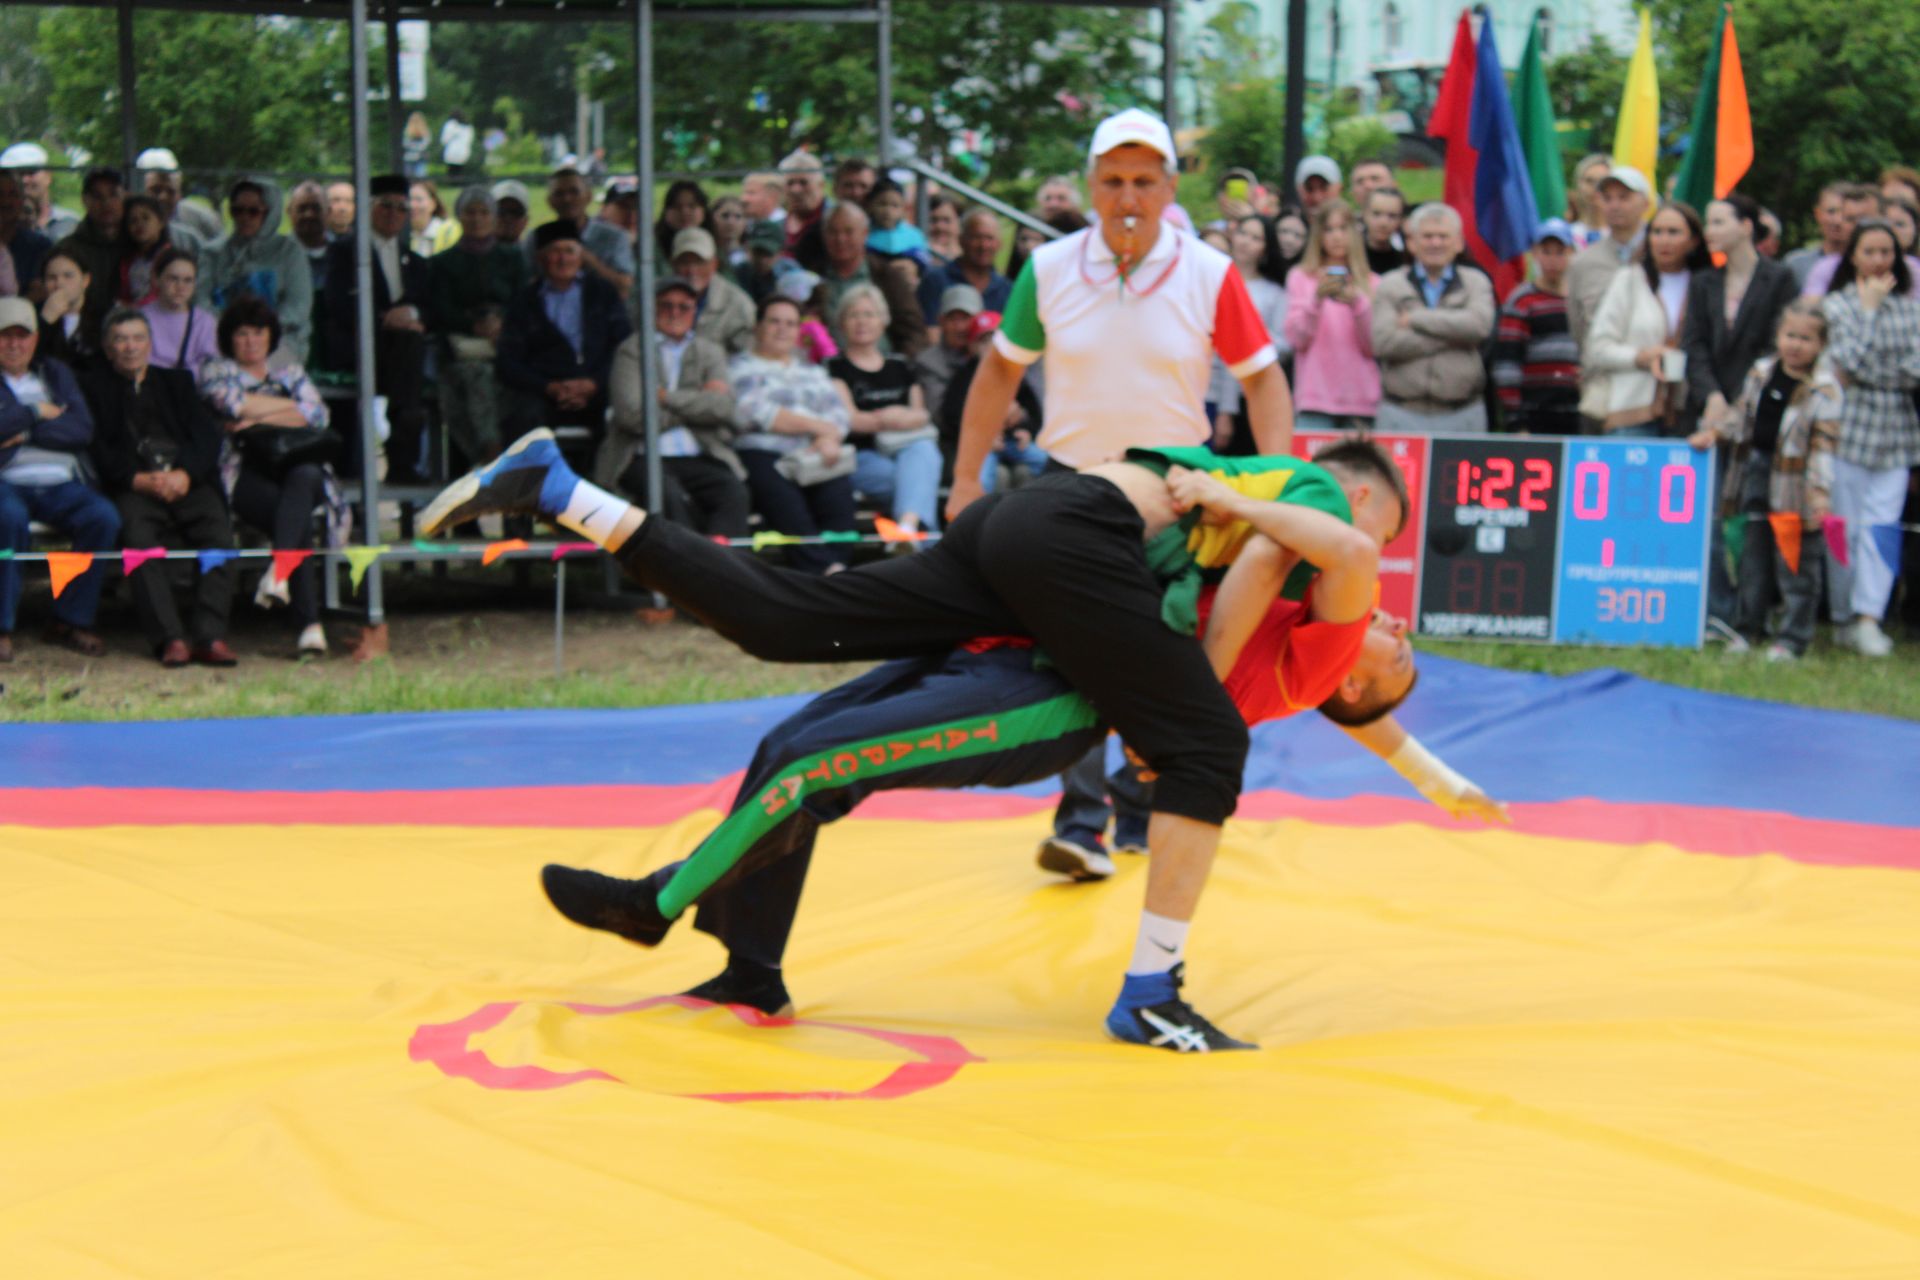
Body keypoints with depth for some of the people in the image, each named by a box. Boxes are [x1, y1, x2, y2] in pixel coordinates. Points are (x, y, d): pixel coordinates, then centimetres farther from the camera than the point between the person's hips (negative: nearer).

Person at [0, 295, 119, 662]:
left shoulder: (56, 374, 21)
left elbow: (83, 429, 6)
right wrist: (37, 412, -1)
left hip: (60, 483, 4)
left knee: (104, 517, -26)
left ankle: (71, 620, -15)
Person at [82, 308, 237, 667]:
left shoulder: (177, 382, 26)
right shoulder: (94, 387, 18)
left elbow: (208, 436, 12)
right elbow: (97, 451, 4)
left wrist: (185, 474, -10)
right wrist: (140, 480, -14)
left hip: (188, 484, 2)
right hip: (133, 488, -2)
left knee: (220, 534, -28)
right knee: (140, 539, -34)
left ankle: (209, 636, -33)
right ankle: (169, 639, -39)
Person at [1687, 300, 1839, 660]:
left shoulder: (1823, 389, -8)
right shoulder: (1761, 373, 8)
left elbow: (1823, 444, -12)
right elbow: (1741, 416, 16)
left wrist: (1819, 490, -19)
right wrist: (1713, 432, -1)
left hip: (1793, 485, -5)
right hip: (1756, 475, 5)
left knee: (1795, 564, -1)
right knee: (1754, 558, 15)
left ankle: (1792, 637, 7)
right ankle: (1748, 627, 26)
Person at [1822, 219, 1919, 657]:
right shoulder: (1838, 304, 2)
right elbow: (1848, 361, -12)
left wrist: (1862, 374, -8)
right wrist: (1869, 307, -7)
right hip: (1850, 428, -2)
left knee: (1881, 526, -5)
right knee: (1846, 528, 1)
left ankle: (1869, 618, -7)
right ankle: (1844, 619, 8)